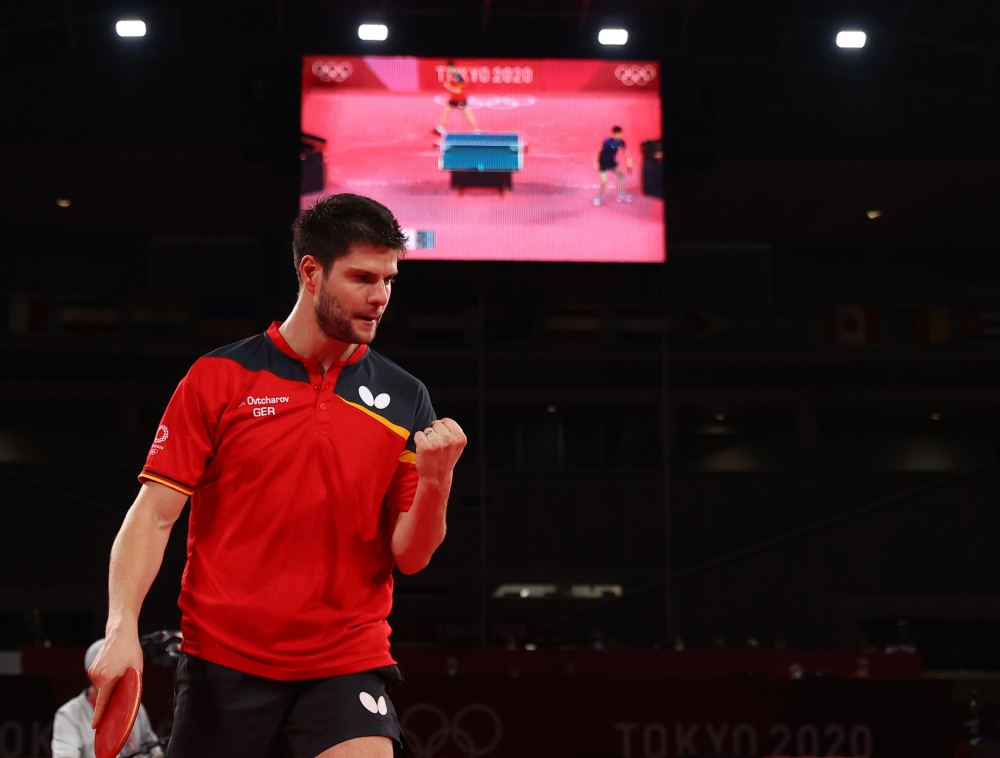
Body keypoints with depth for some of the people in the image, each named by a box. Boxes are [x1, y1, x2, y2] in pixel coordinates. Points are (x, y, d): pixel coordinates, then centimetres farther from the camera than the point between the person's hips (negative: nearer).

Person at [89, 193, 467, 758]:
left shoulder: (405, 399, 6)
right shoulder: (218, 378, 0)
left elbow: (409, 556, 4)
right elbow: (153, 516, -2)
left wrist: (436, 480, -15)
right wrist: (123, 627, -16)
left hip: (349, 663, 1)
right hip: (223, 663, -1)